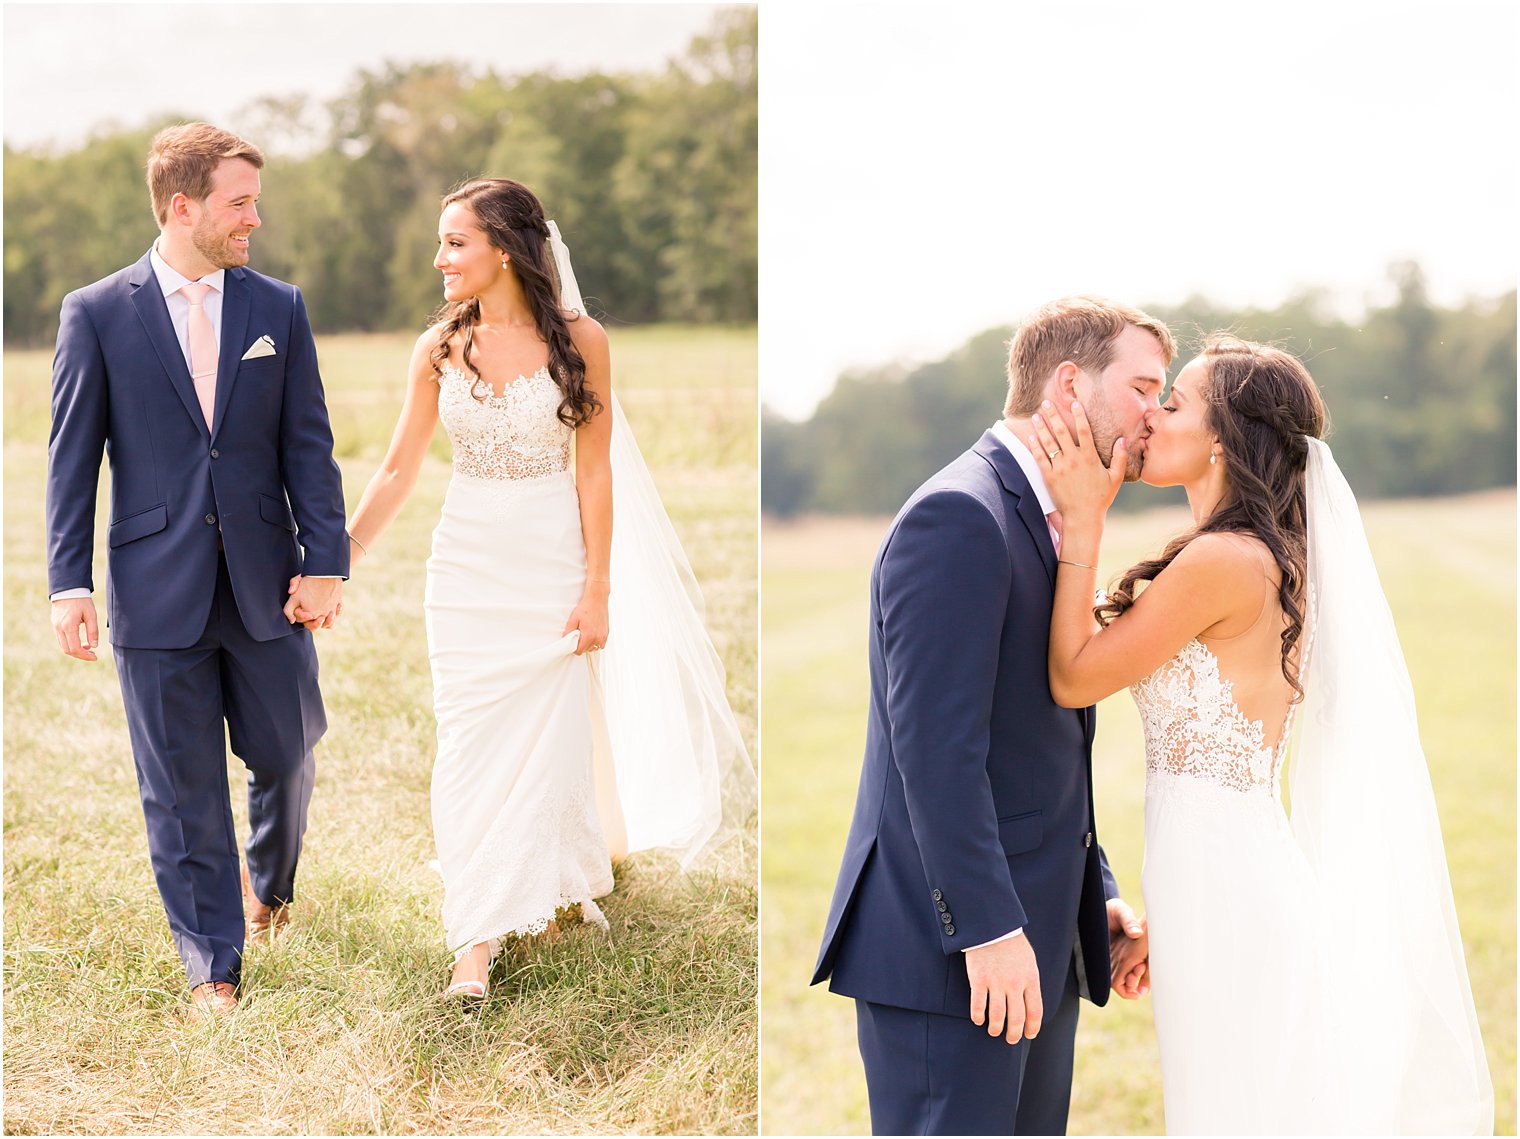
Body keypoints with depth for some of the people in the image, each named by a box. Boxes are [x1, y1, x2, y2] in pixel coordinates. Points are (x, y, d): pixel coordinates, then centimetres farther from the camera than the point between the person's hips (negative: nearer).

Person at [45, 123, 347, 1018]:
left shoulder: (279, 307, 5)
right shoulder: (95, 315, -1)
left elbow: (309, 444, 3)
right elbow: (73, 460, -1)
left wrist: (326, 560, -5)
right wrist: (69, 583, -7)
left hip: (265, 583, 2)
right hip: (157, 590, -2)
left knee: (288, 753, 11)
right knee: (183, 786, 4)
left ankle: (270, 877, 43)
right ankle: (213, 968, 16)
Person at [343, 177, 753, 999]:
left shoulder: (577, 340, -8)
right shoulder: (439, 348, -1)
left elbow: (594, 472, -6)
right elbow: (397, 470, 4)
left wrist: (597, 590, -8)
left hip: (551, 564, -2)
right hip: (467, 563, 2)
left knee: (549, 736, 5)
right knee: (471, 744, 0)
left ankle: (552, 891, 28)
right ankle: (479, 937, 4)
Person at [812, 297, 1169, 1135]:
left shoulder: (1047, 524, 18)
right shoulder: (959, 516, -13)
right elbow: (936, 745, -20)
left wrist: (1097, 896, 17)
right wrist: (990, 929, -22)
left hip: (1037, 944, 10)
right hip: (947, 948, -10)